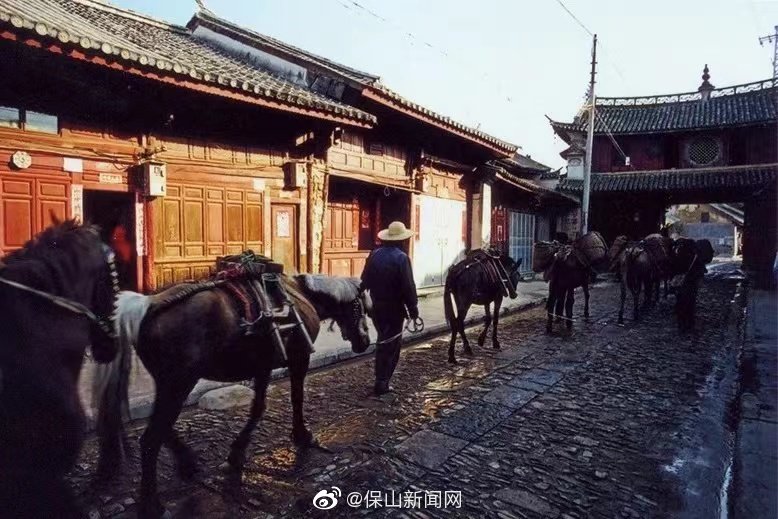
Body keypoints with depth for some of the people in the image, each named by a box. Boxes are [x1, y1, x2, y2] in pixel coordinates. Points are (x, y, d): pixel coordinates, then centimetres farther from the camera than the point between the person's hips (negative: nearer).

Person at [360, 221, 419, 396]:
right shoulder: (401, 257, -15)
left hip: (376, 306, 6)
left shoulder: (374, 255, 2)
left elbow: (364, 281, 6)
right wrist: (413, 308, -9)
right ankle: (382, 383, 7)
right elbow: (408, 287, -18)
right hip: (394, 308, -6)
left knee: (383, 341, 22)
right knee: (391, 344, 6)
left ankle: (381, 378, 31)